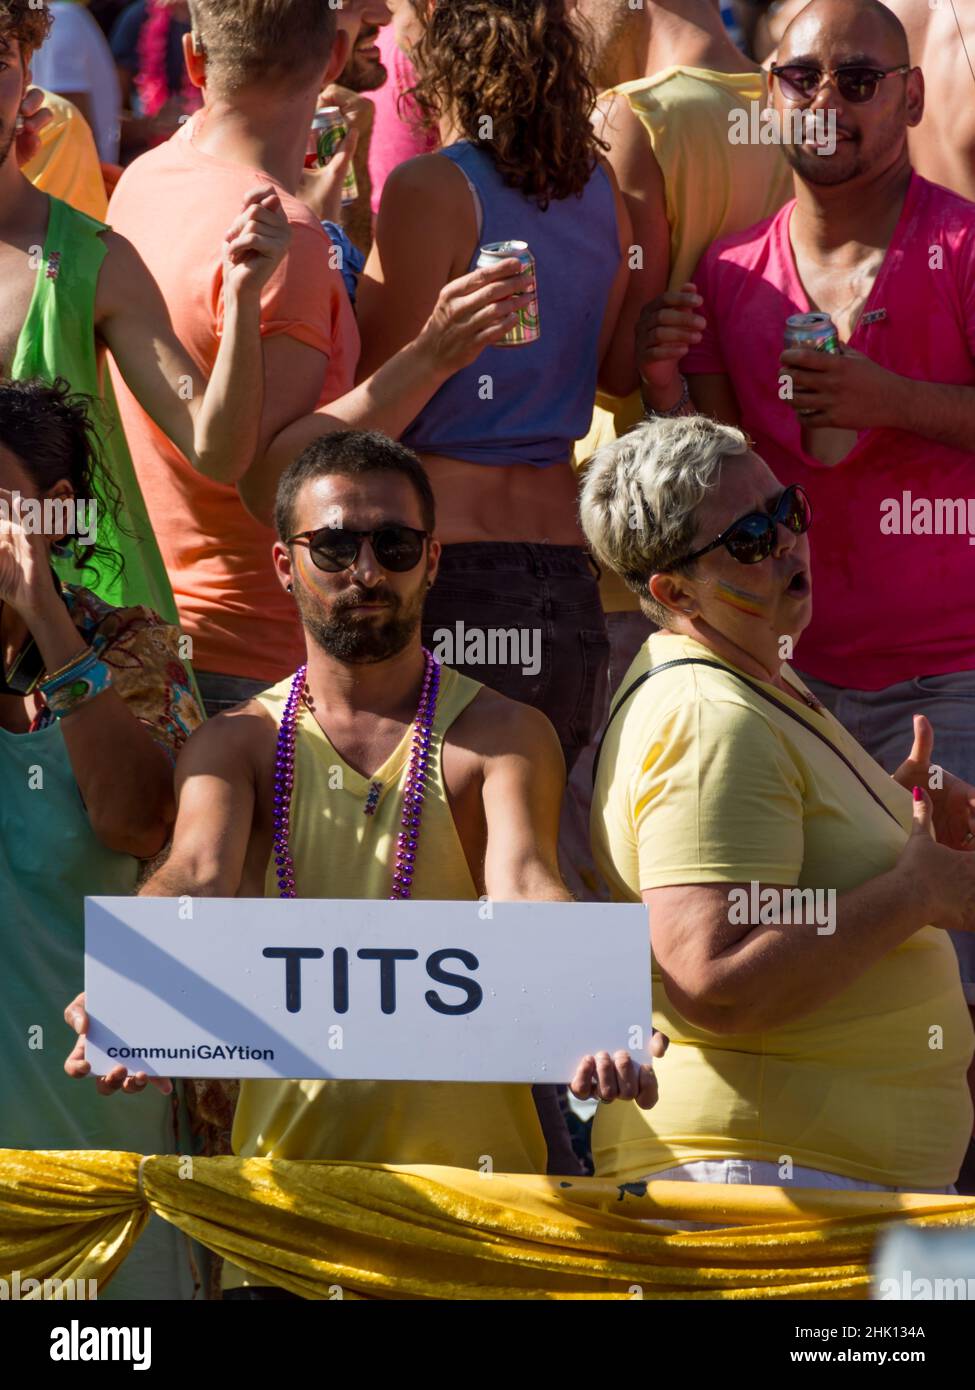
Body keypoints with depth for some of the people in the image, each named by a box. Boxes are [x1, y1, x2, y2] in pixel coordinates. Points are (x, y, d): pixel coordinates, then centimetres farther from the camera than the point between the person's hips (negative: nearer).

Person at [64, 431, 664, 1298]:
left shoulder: (502, 735, 4)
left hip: (467, 1151, -1)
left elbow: (523, 888, -14)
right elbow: (199, 878, -11)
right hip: (289, 1148, 1)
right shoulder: (237, 745, 9)